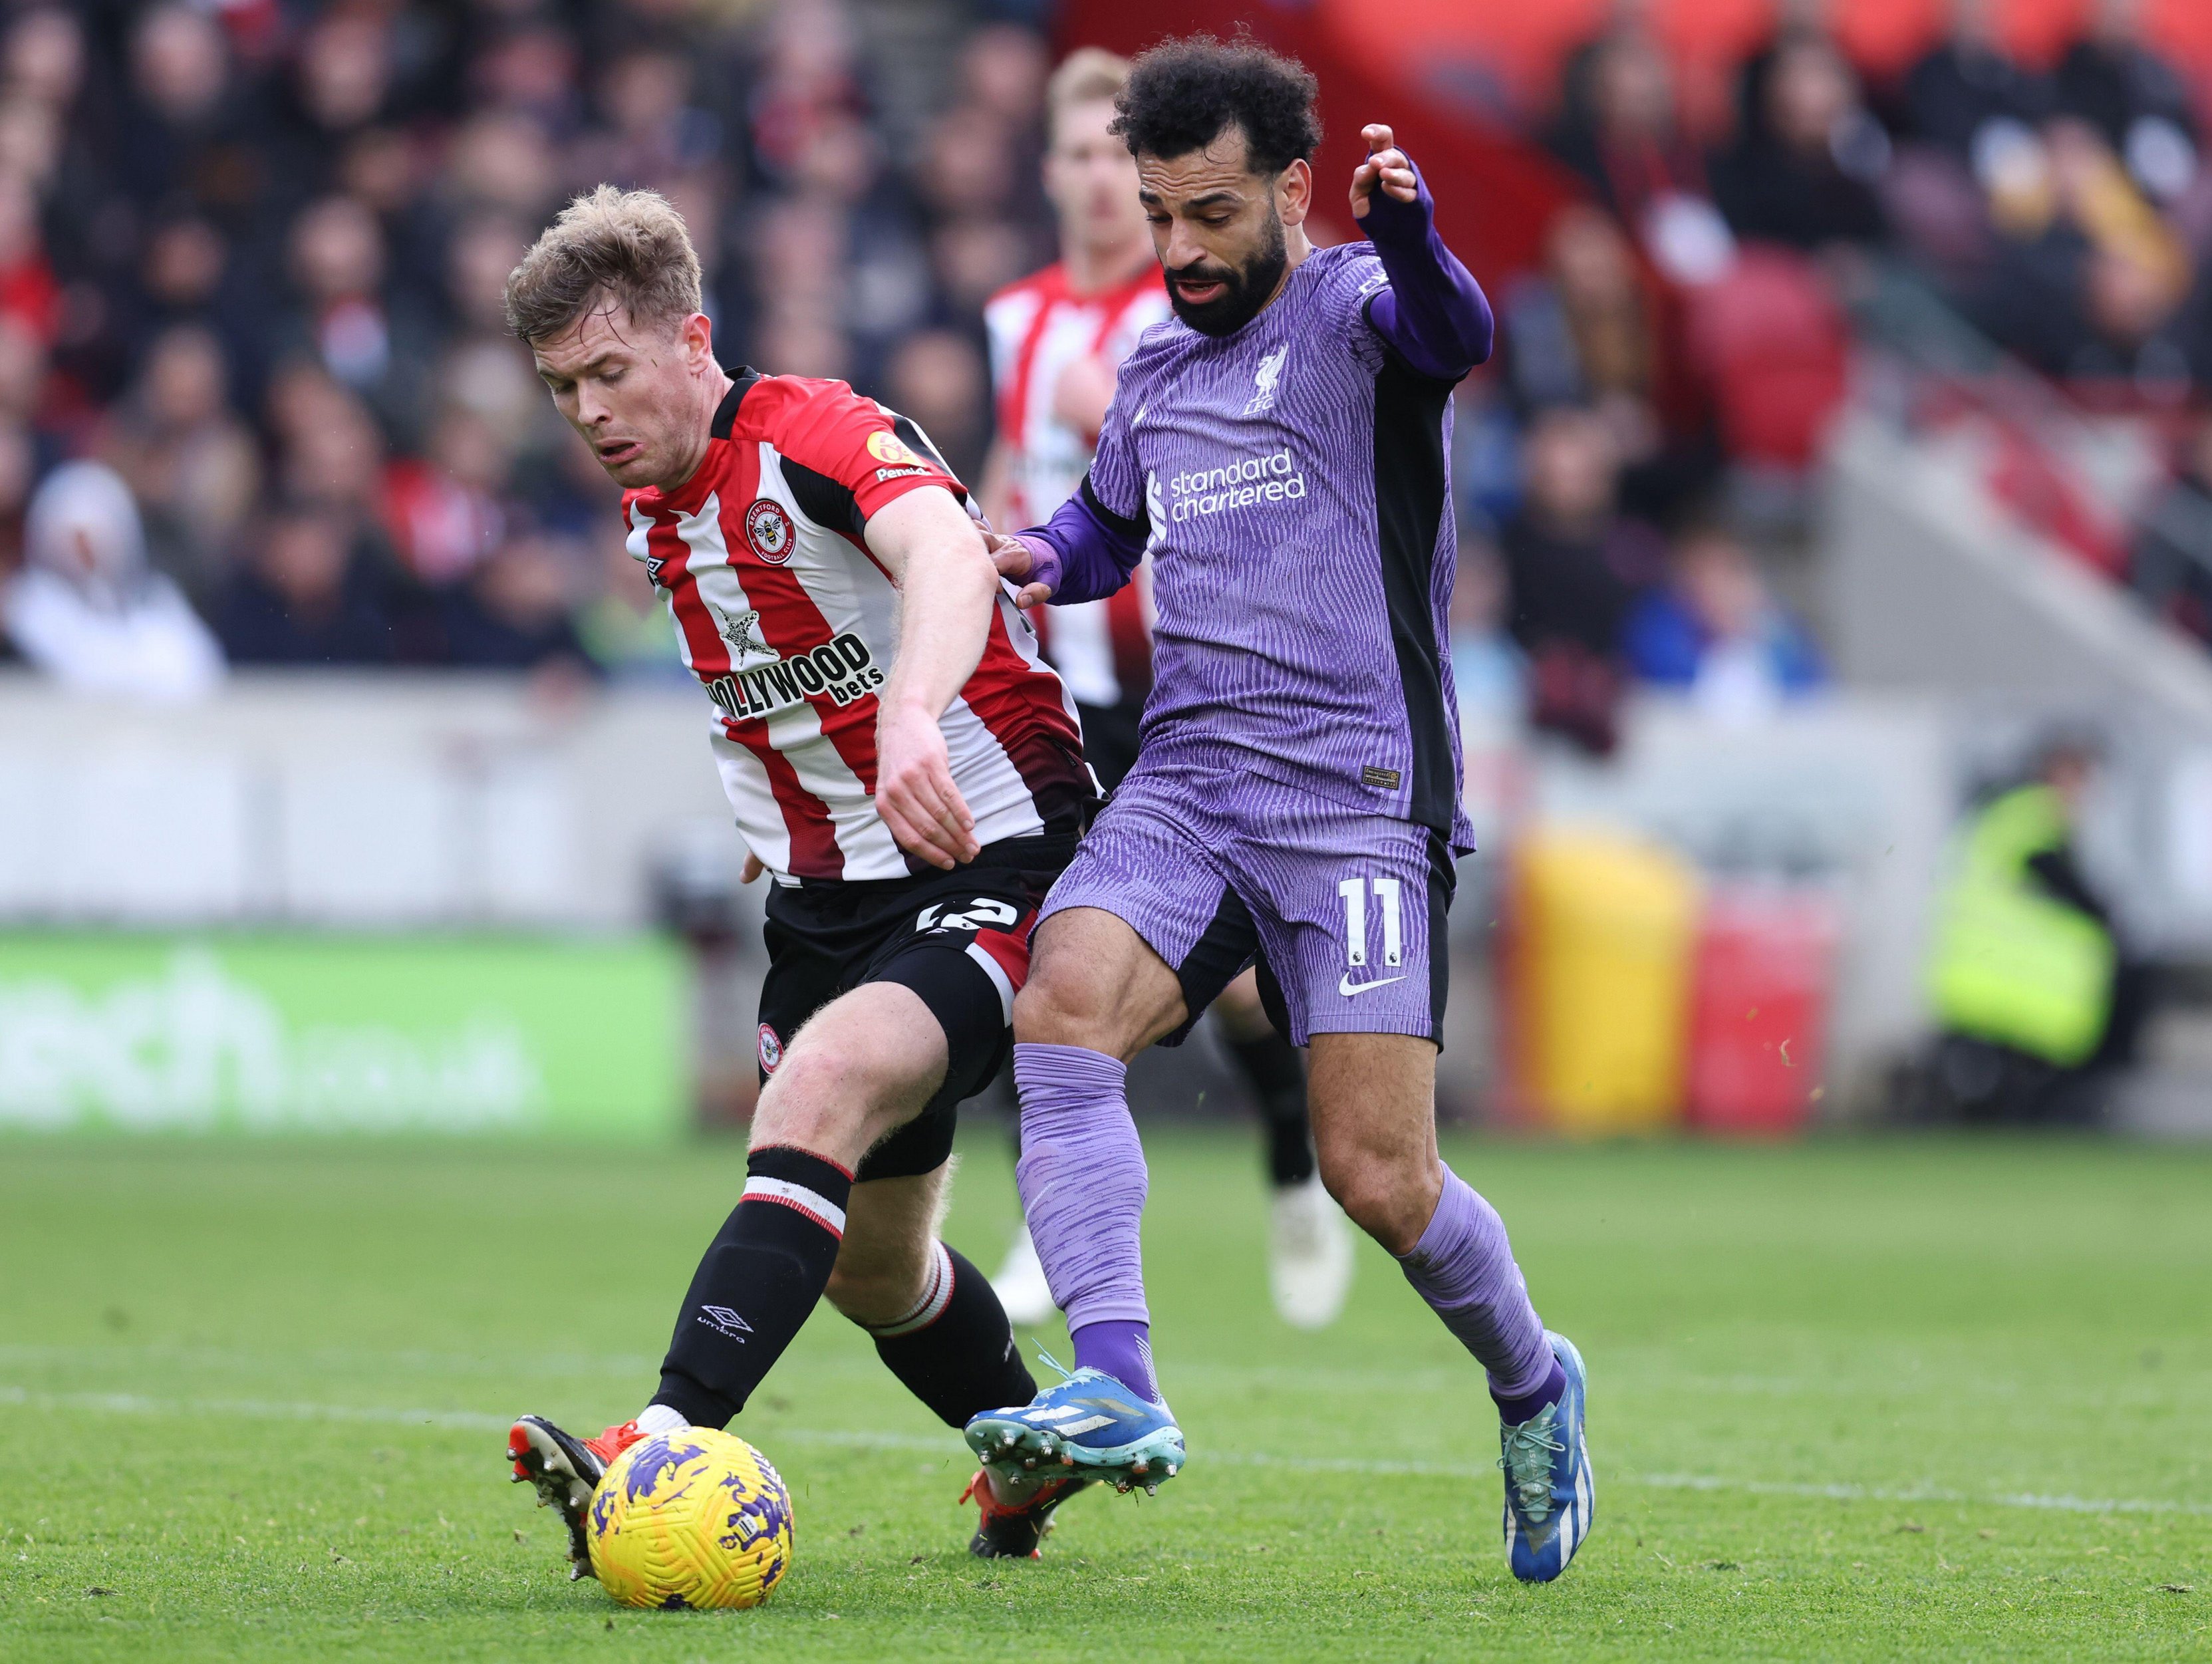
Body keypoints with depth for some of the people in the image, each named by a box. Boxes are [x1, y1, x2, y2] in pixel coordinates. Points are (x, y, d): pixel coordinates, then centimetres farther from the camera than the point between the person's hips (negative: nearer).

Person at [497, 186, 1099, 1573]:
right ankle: (1034, 1462, 44)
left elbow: (945, 551, -43)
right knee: (869, 1263, 17)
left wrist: (912, 720, -60)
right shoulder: (656, 517, 7)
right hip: (829, 893, 9)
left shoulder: (820, 437, -20)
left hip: (991, 852, -9)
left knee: (821, 1092, -33)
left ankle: (673, 1442, -45)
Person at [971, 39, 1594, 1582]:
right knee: (1062, 1005, -25)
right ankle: (1119, 1391, -30)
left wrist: (1412, 238, -50)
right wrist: (1040, 553, 12)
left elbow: (1453, 336, -27)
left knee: (1379, 1176, -10)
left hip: (1357, 792, -6)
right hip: (1185, 781, 6)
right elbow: (1107, 524, 37)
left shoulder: (1352, 308, -2)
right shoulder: (1155, 371, 18)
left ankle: (1535, 1385, 20)